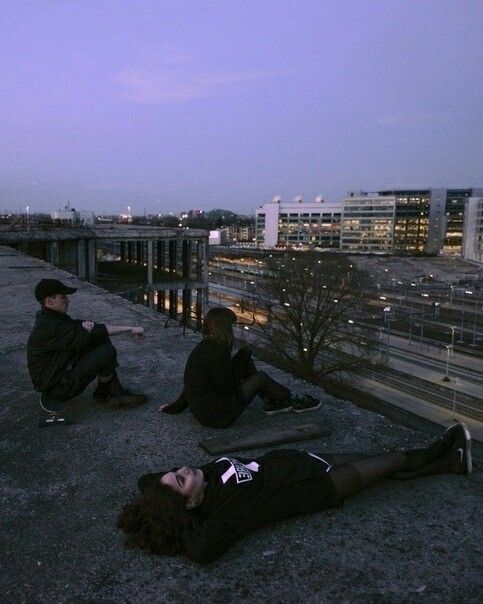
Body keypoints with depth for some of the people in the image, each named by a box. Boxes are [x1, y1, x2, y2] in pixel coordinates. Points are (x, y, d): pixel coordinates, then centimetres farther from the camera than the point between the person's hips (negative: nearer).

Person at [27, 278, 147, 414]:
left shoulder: (51, 316, 6)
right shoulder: (48, 328, -26)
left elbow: (77, 325, 8)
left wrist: (86, 324, -19)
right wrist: (130, 329, -25)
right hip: (58, 386, -10)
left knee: (101, 340, -1)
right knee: (106, 352, -22)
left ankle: (115, 392, 2)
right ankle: (104, 393, 6)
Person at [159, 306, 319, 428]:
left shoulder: (203, 347, 5)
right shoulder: (218, 352, -24)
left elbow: (192, 383, 11)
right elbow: (227, 390, -19)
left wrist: (176, 407, 18)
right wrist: (240, 360, -7)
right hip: (218, 416, -9)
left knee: (246, 359, 8)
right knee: (260, 378, -2)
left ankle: (272, 401, 18)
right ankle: (293, 400, 20)